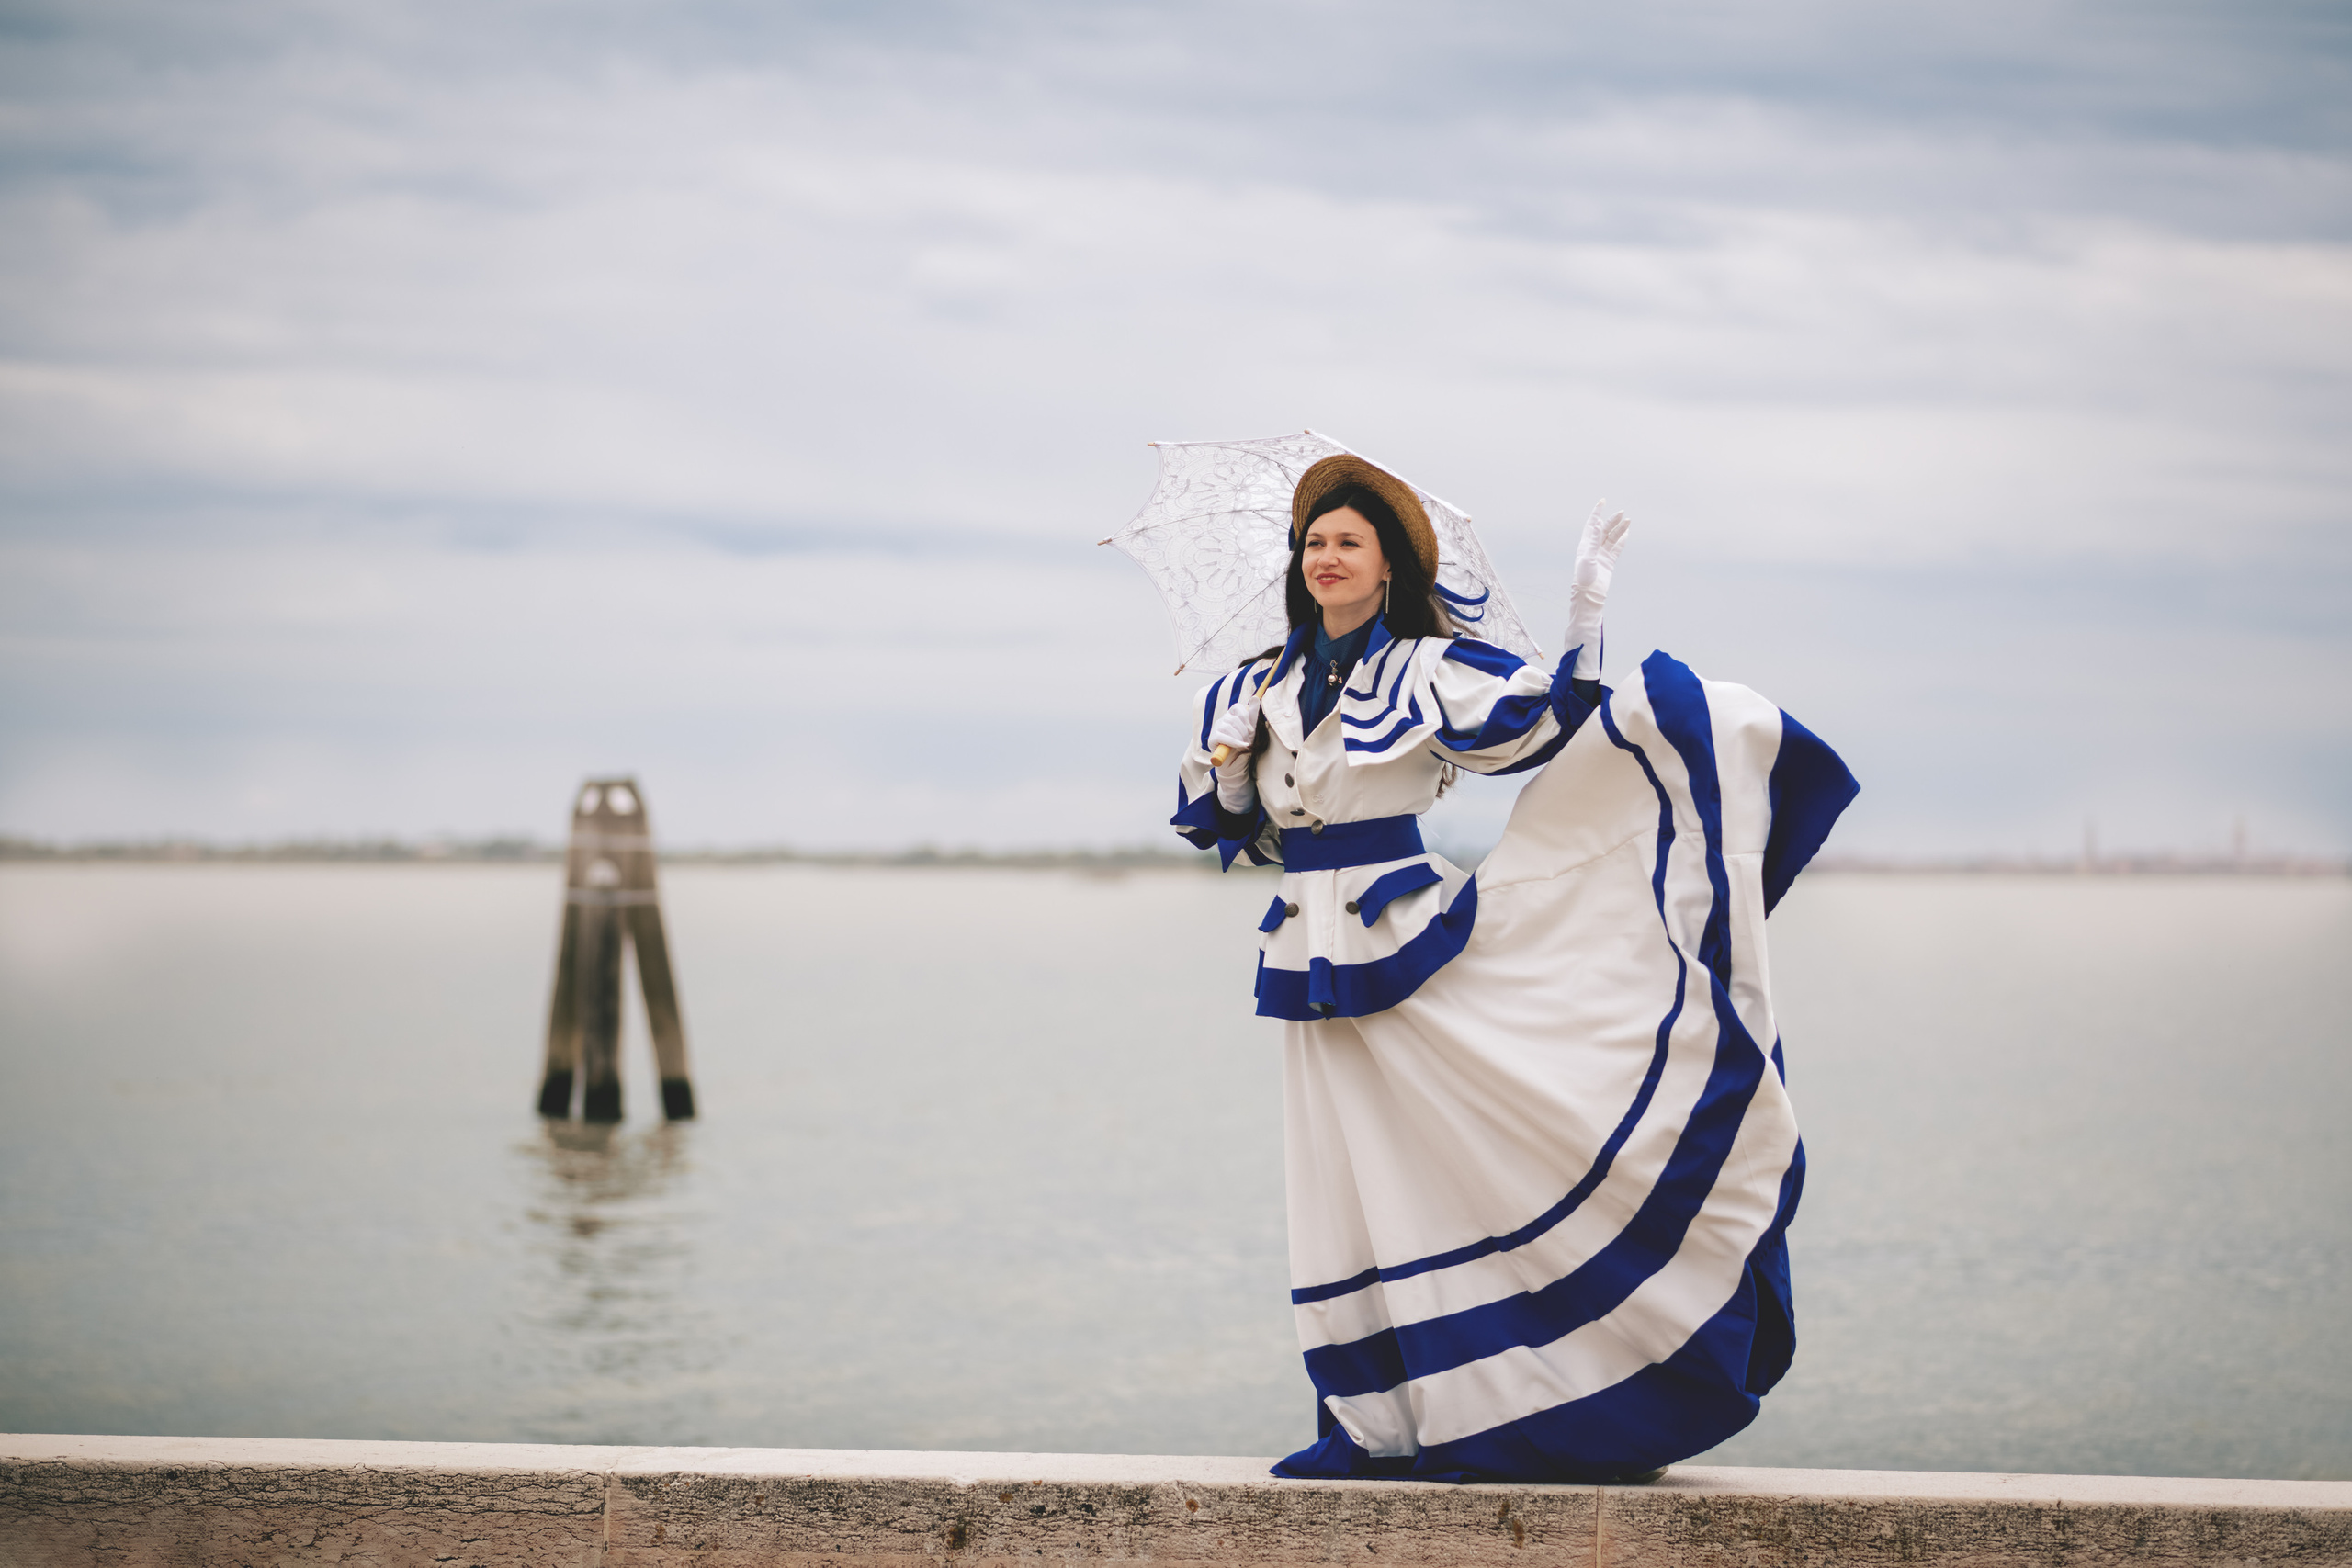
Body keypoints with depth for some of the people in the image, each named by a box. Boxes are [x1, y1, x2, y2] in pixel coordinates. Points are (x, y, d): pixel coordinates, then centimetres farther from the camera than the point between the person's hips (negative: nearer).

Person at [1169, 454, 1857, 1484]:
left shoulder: (1428, 671, 0)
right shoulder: (1256, 690, 13)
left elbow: (1540, 725, -11)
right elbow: (1222, 823, 18)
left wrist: (1585, 619, -21)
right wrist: (1227, 753, -1)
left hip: (1414, 938, -4)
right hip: (1319, 966, 4)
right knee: (1355, 1189, 4)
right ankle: (1383, 1423, 10)